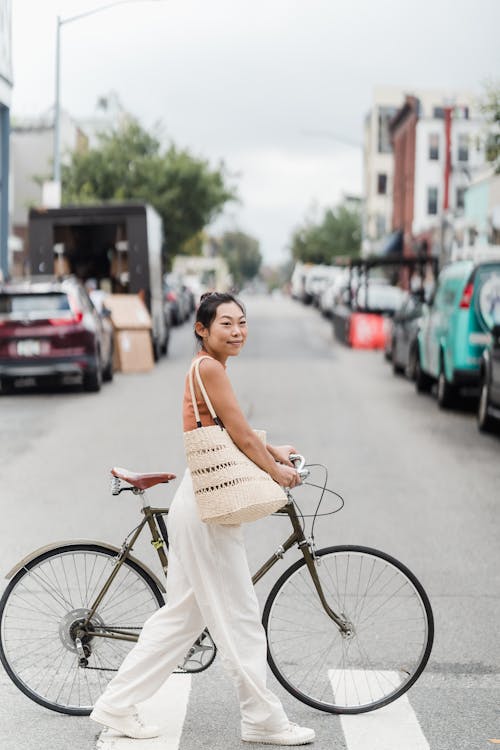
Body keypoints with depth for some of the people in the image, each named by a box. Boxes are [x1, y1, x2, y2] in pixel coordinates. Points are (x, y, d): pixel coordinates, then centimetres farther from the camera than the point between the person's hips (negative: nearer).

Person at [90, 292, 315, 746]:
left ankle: (118, 705, 20)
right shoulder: (210, 369, -15)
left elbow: (234, 433, 26)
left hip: (202, 505, 10)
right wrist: (276, 470, -1)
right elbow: (242, 436, -14)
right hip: (207, 509, -10)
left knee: (183, 615, 14)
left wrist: (272, 452, 20)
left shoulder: (210, 369, 15)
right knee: (239, 617, 0)